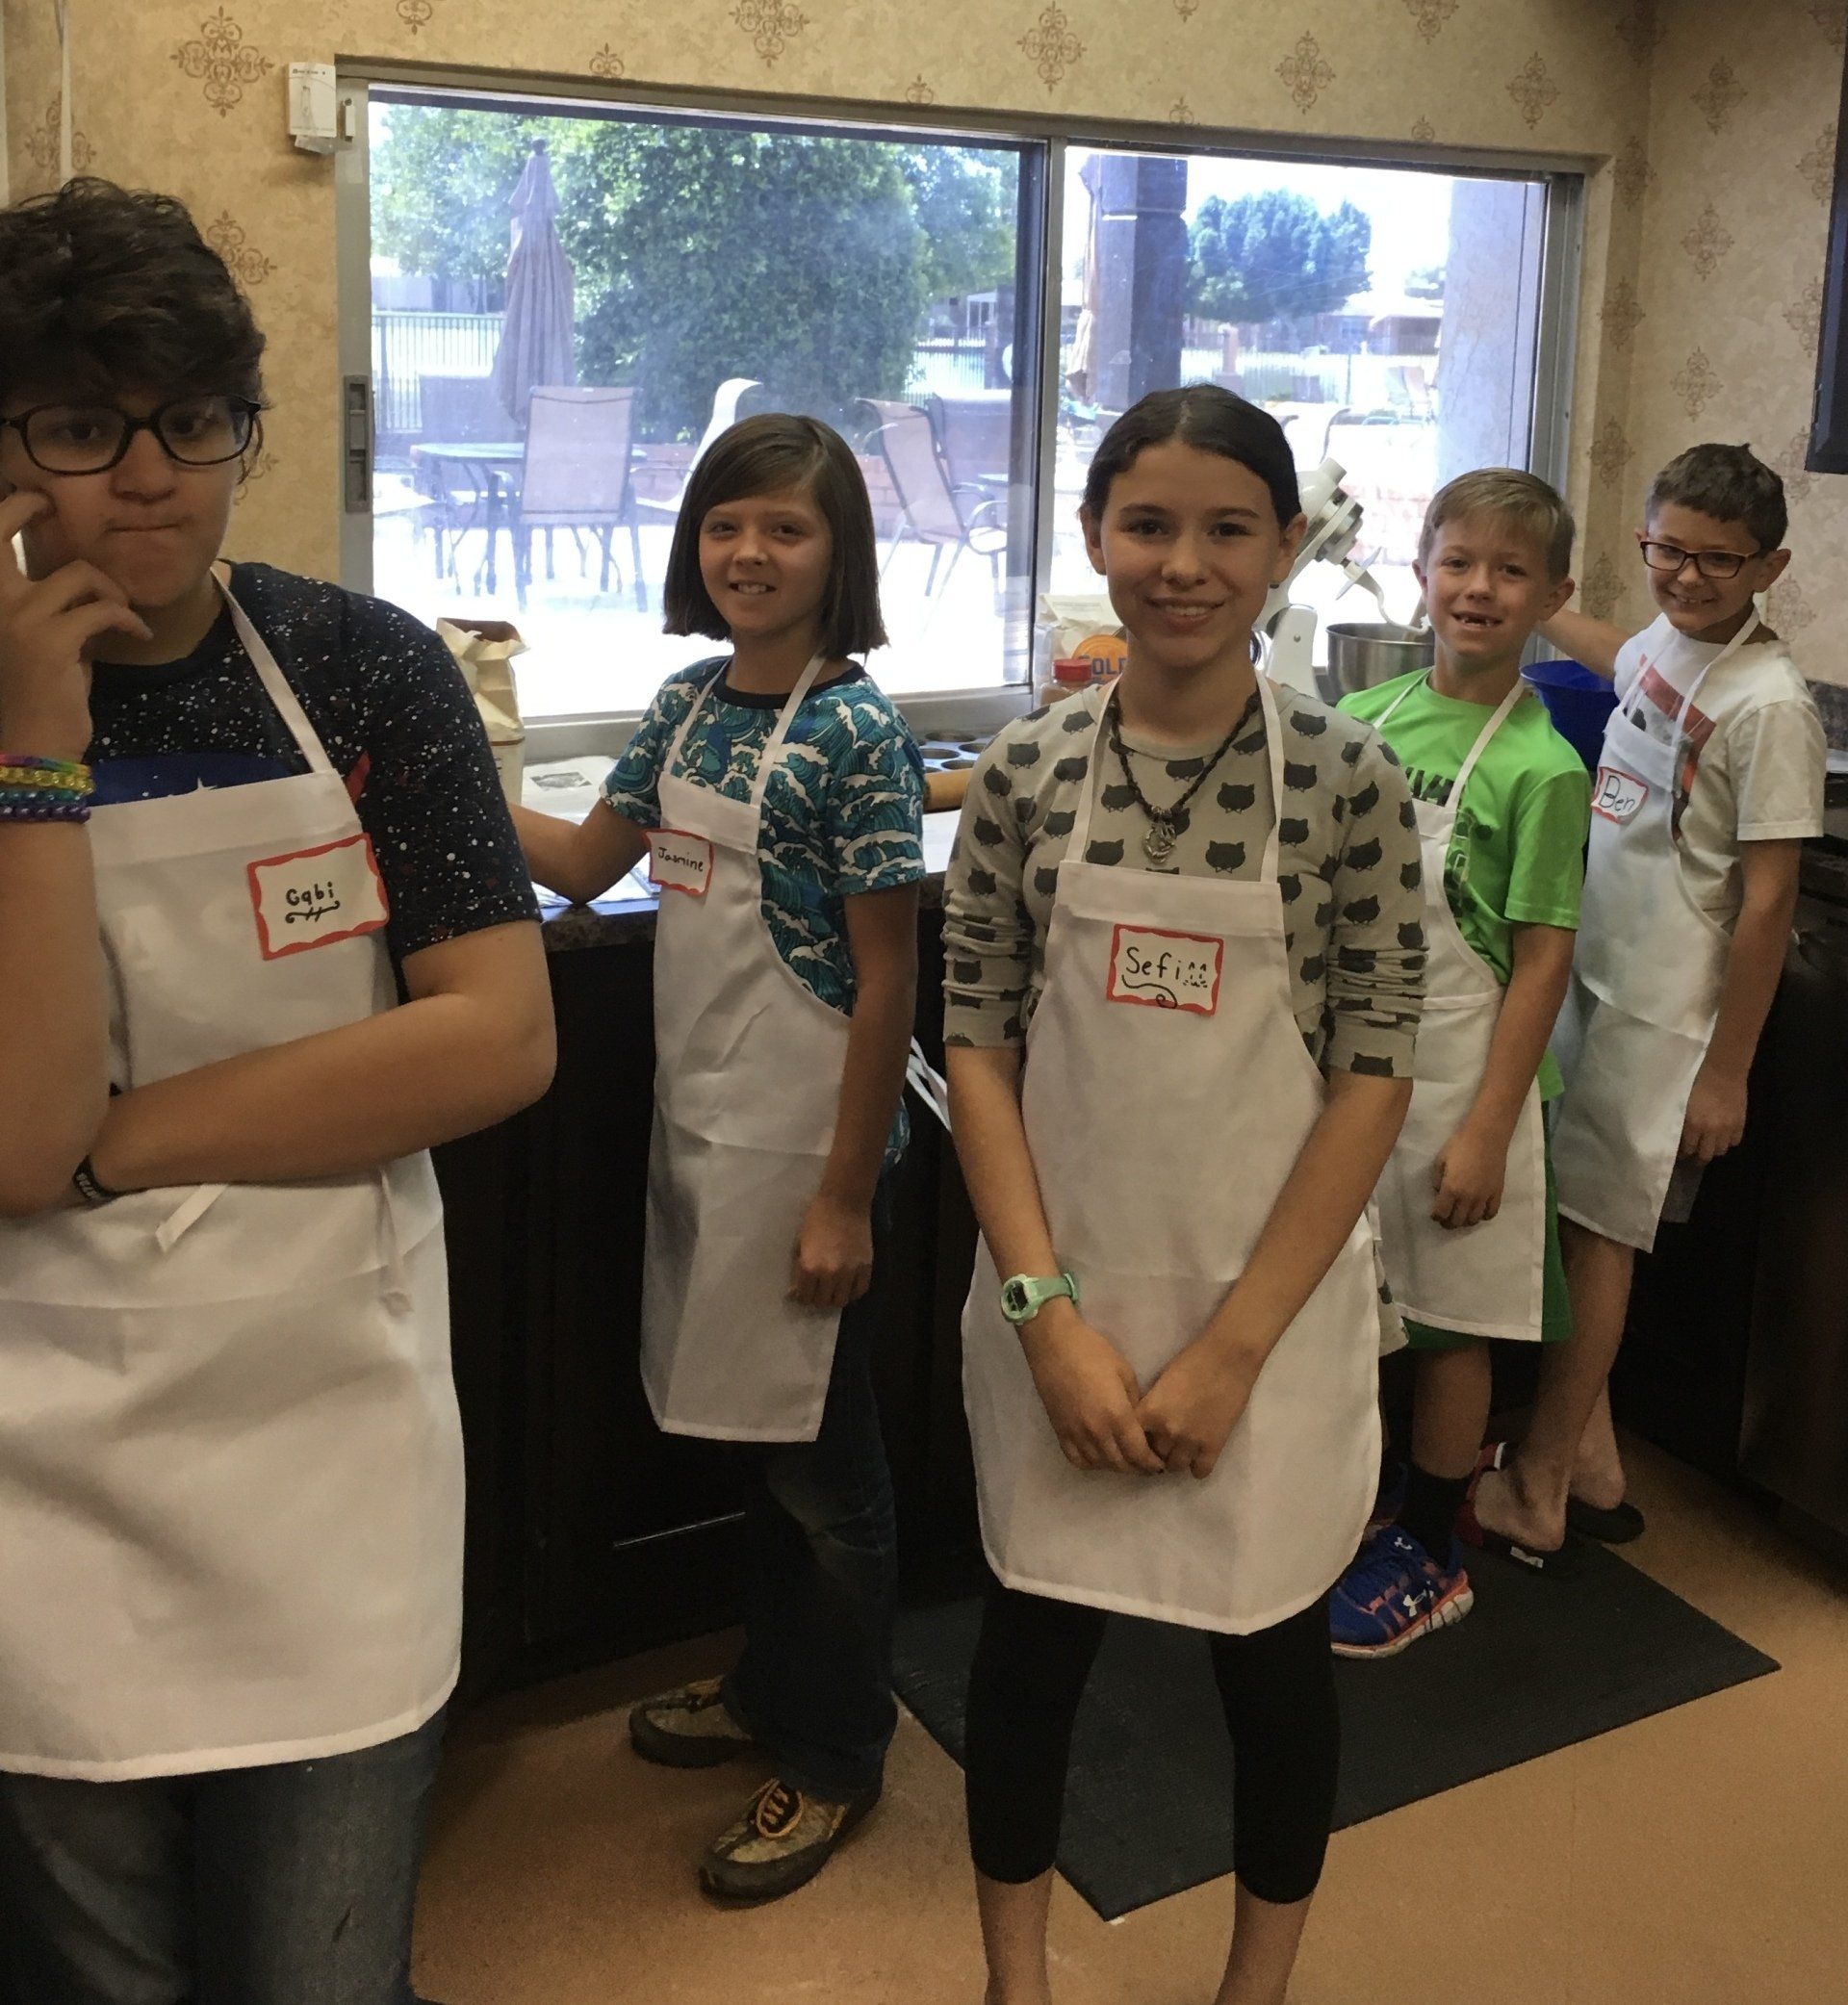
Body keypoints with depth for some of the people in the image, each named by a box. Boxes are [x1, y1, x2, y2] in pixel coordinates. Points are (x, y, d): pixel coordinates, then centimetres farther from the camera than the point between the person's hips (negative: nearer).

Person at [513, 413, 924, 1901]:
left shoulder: (857, 732, -16)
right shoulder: (691, 702, 6)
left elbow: (888, 983, -16)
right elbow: (582, 863, 17)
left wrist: (846, 1200, -16)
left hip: (806, 1141, -7)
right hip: (701, 1120, 7)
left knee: (819, 1456, 8)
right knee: (754, 1426, 21)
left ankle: (834, 1757, 27)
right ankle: (770, 1686, 41)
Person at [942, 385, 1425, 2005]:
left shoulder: (1348, 781, -8)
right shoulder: (1026, 773, -3)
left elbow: (1374, 1081, -8)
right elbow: (977, 1049, -2)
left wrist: (1233, 1344, -11)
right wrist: (1052, 1313, -11)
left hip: (1273, 1301, -1)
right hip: (1059, 1298, 1)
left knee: (1272, 1643, 13)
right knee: (1035, 1627, 14)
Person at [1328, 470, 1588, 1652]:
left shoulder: (1539, 767, -13)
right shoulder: (1368, 716, 2)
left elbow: (1543, 961, -13)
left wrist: (1488, 1129, -15)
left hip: (1460, 1072, -5)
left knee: (1447, 1322, 9)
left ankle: (1431, 1557, 27)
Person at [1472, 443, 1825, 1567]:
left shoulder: (1770, 704, -18)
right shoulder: (1664, 643, 5)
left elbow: (1768, 900, -16)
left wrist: (1728, 1070, -14)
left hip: (1667, 1010, -8)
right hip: (1595, 972, 8)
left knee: (1597, 1232, 0)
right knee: (1579, 1218, 13)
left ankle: (1537, 1497, 13)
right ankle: (1591, 1463, 27)